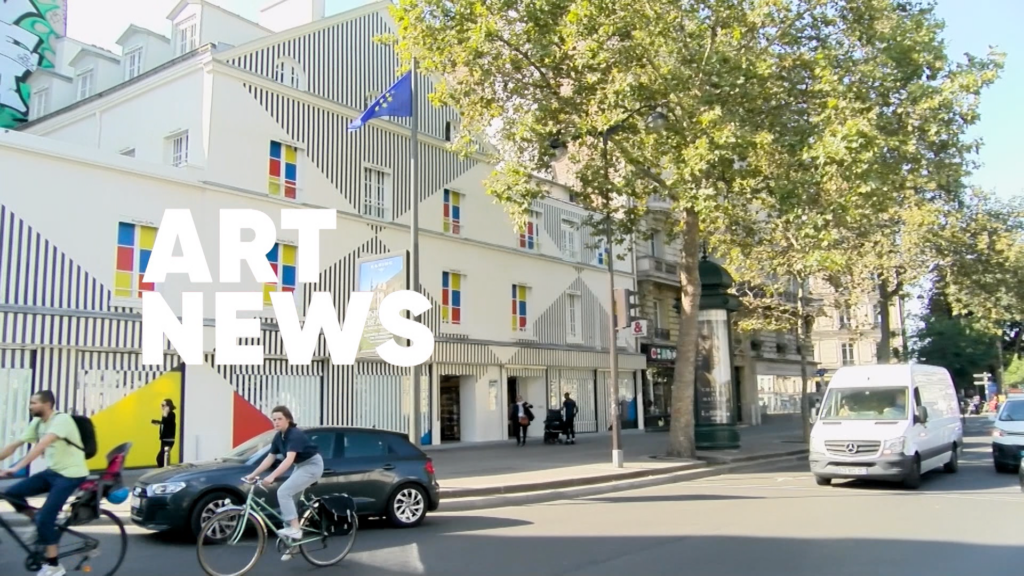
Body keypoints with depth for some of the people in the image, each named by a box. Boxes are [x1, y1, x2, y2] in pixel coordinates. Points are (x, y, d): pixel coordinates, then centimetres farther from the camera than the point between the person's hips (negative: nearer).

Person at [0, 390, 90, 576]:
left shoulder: (62, 419, -20)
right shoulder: (37, 423, 5)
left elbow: (42, 445, -32)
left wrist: (16, 469, -40)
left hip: (70, 474, -8)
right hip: (51, 471, 8)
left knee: (45, 518, -13)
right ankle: (37, 522, 17)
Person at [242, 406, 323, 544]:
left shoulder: (295, 435, -25)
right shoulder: (278, 437, 1)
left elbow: (289, 459, -36)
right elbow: (270, 458, 6)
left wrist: (272, 476, -45)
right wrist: (253, 474, -1)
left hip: (312, 465, -9)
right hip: (301, 466, 9)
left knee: (283, 492, -18)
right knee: (288, 496, 6)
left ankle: (295, 529, -17)